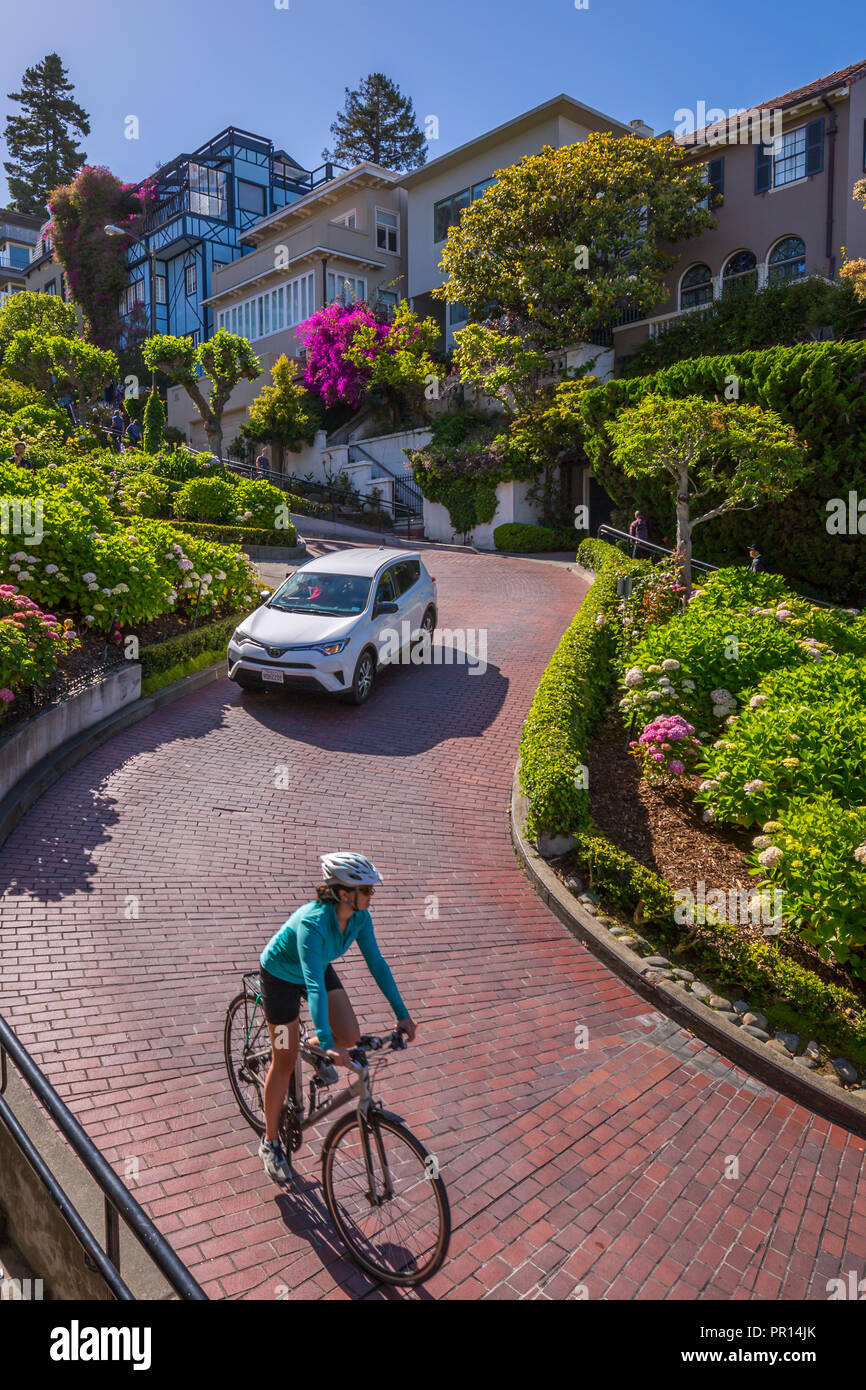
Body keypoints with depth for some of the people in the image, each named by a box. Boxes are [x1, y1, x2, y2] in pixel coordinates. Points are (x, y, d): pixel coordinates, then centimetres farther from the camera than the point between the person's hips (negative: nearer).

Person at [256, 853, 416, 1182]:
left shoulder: (360, 917, -20)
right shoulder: (313, 923, -40)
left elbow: (376, 963, -12)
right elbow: (314, 985, -47)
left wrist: (401, 1013, -15)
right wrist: (327, 1042, -54)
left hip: (319, 970, 6)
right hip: (281, 976, -6)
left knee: (350, 1036, -9)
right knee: (285, 1062, 2)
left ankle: (312, 1048, 25)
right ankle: (270, 1142, 21)